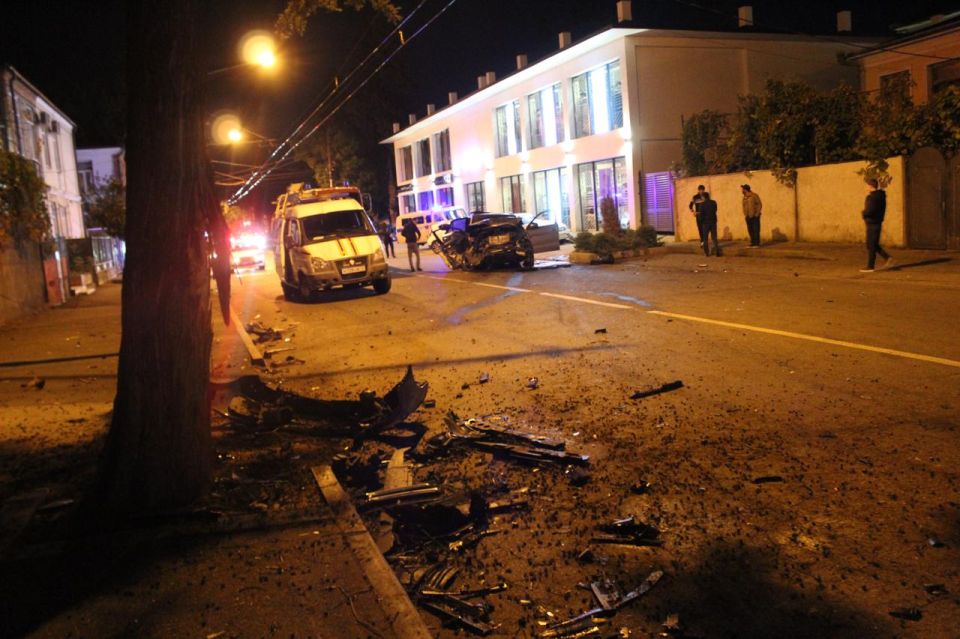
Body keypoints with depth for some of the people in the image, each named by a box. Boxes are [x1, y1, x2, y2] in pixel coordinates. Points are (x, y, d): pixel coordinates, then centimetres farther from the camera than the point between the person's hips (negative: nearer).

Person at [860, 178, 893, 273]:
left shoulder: (872, 197, -19)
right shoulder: (881, 196, 12)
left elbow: (870, 211, -27)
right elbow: (882, 209, 17)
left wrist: (864, 213, -7)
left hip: (872, 223, -10)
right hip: (878, 222, 10)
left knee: (871, 245, -3)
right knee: (874, 244, 20)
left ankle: (870, 267, 2)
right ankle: (888, 258, 16)